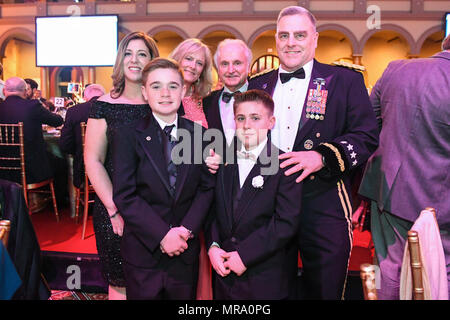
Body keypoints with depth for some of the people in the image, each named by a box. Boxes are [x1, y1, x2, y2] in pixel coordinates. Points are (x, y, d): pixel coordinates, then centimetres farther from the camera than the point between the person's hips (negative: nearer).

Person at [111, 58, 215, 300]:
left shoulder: (199, 134, 2)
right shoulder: (129, 137, -5)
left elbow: (207, 187, 1)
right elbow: (124, 196, -11)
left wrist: (186, 229, -12)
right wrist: (162, 235, -17)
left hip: (186, 250, 2)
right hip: (143, 250, -2)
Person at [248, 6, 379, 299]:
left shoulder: (345, 81, 2)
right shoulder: (258, 85, 13)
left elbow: (368, 137, -6)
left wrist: (322, 157, -22)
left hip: (323, 209, -2)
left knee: (323, 289, 9)